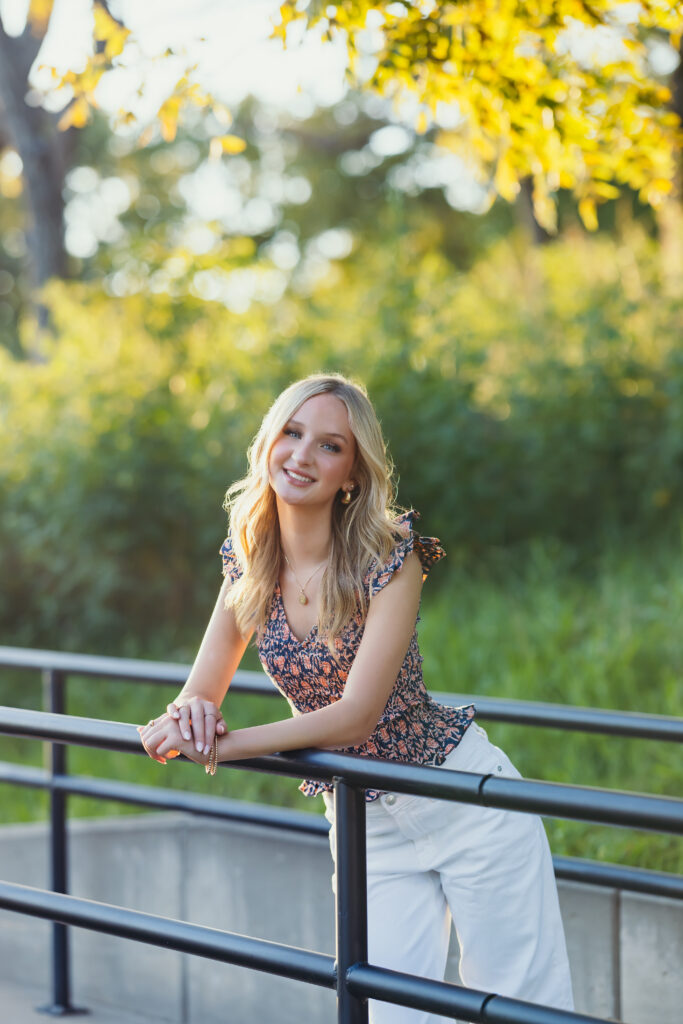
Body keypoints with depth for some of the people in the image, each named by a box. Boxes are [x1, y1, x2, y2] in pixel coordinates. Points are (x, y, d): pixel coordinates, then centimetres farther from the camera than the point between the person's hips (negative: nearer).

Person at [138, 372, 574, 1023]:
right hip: (360, 820, 4)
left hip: (466, 803, -4)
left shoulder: (390, 560, -18)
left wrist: (223, 745, -29)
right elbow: (202, 691, -2)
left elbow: (357, 714, -24)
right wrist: (190, 715, -26)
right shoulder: (248, 565, -2)